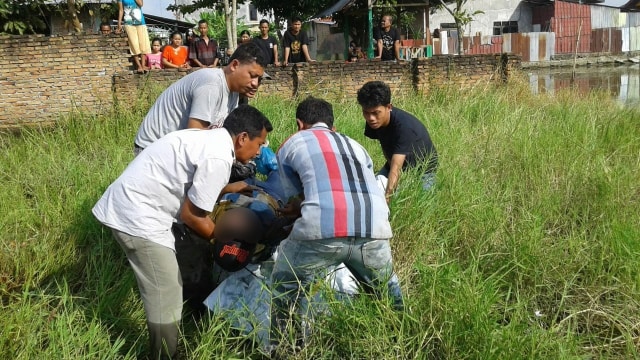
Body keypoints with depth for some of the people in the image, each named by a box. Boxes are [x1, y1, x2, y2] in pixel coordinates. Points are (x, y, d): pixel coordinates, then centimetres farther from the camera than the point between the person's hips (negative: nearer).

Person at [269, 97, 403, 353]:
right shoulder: (356, 146, 35)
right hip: (374, 231, 3)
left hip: (321, 232, -3)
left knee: (284, 290, 24)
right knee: (386, 293, 30)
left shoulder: (290, 145, 25)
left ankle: (279, 348, 29)